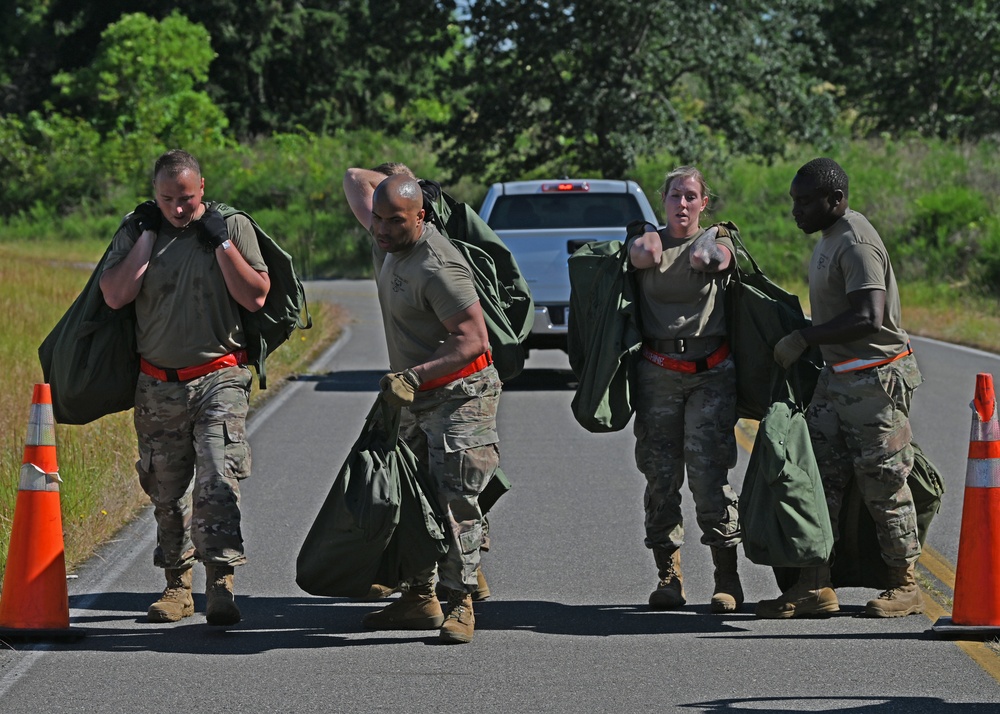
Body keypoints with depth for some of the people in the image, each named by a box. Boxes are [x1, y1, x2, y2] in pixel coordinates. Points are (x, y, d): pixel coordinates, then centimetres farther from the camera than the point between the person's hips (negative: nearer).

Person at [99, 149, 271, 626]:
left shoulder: (232, 226, 1)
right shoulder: (135, 233, 4)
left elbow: (255, 297, -5)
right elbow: (115, 296, -9)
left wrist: (222, 242, -11)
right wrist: (148, 234, -8)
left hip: (219, 378, -3)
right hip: (158, 385, 3)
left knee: (217, 480, -17)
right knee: (166, 491, 9)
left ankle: (220, 584, -18)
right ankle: (177, 586, 20)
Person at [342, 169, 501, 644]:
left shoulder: (437, 266, -22)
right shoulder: (388, 242, 5)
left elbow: (473, 338, -25)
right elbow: (356, 179, 23)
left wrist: (414, 376, -31)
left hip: (460, 396, -9)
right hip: (420, 400, 9)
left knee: (455, 500, -13)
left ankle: (460, 604, -8)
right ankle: (419, 598, 16)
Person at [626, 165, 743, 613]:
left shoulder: (718, 241, 9)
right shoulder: (648, 238, 13)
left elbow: (703, 260, -15)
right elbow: (643, 256, -11)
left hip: (711, 373, -2)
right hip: (657, 372, 2)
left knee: (709, 471, -8)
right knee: (661, 474, 0)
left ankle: (727, 579, -4)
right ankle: (668, 576, 8)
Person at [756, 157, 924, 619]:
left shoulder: (856, 244, -19)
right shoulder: (830, 238, 13)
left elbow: (868, 318, -28)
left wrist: (803, 338, -22)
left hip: (876, 378, -10)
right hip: (838, 376, 10)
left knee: (883, 484, -2)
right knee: (820, 476, 5)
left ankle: (904, 586, 10)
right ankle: (815, 587, 5)